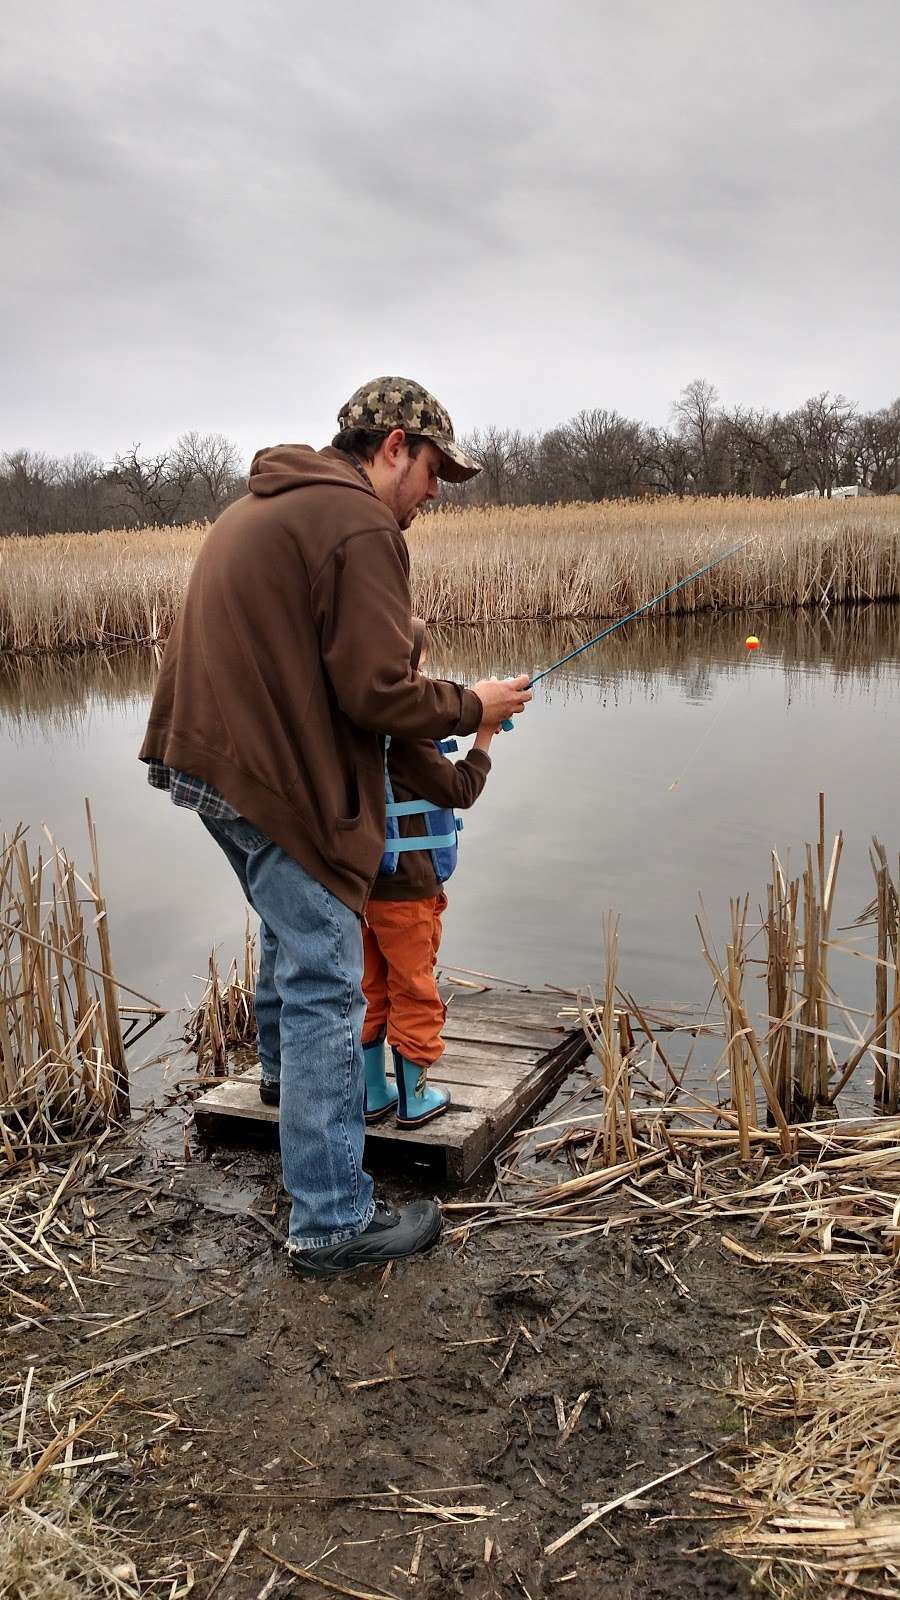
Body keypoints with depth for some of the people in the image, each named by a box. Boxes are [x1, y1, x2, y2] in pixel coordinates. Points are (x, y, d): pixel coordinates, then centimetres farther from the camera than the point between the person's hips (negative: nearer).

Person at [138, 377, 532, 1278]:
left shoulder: (259, 505, 17)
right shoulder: (360, 524, -14)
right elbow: (375, 691, -19)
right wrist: (470, 707, -3)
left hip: (206, 762, 10)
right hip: (276, 780, -10)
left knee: (295, 925, 32)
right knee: (324, 988, -4)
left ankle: (281, 1061, 55)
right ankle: (332, 1223, 3)